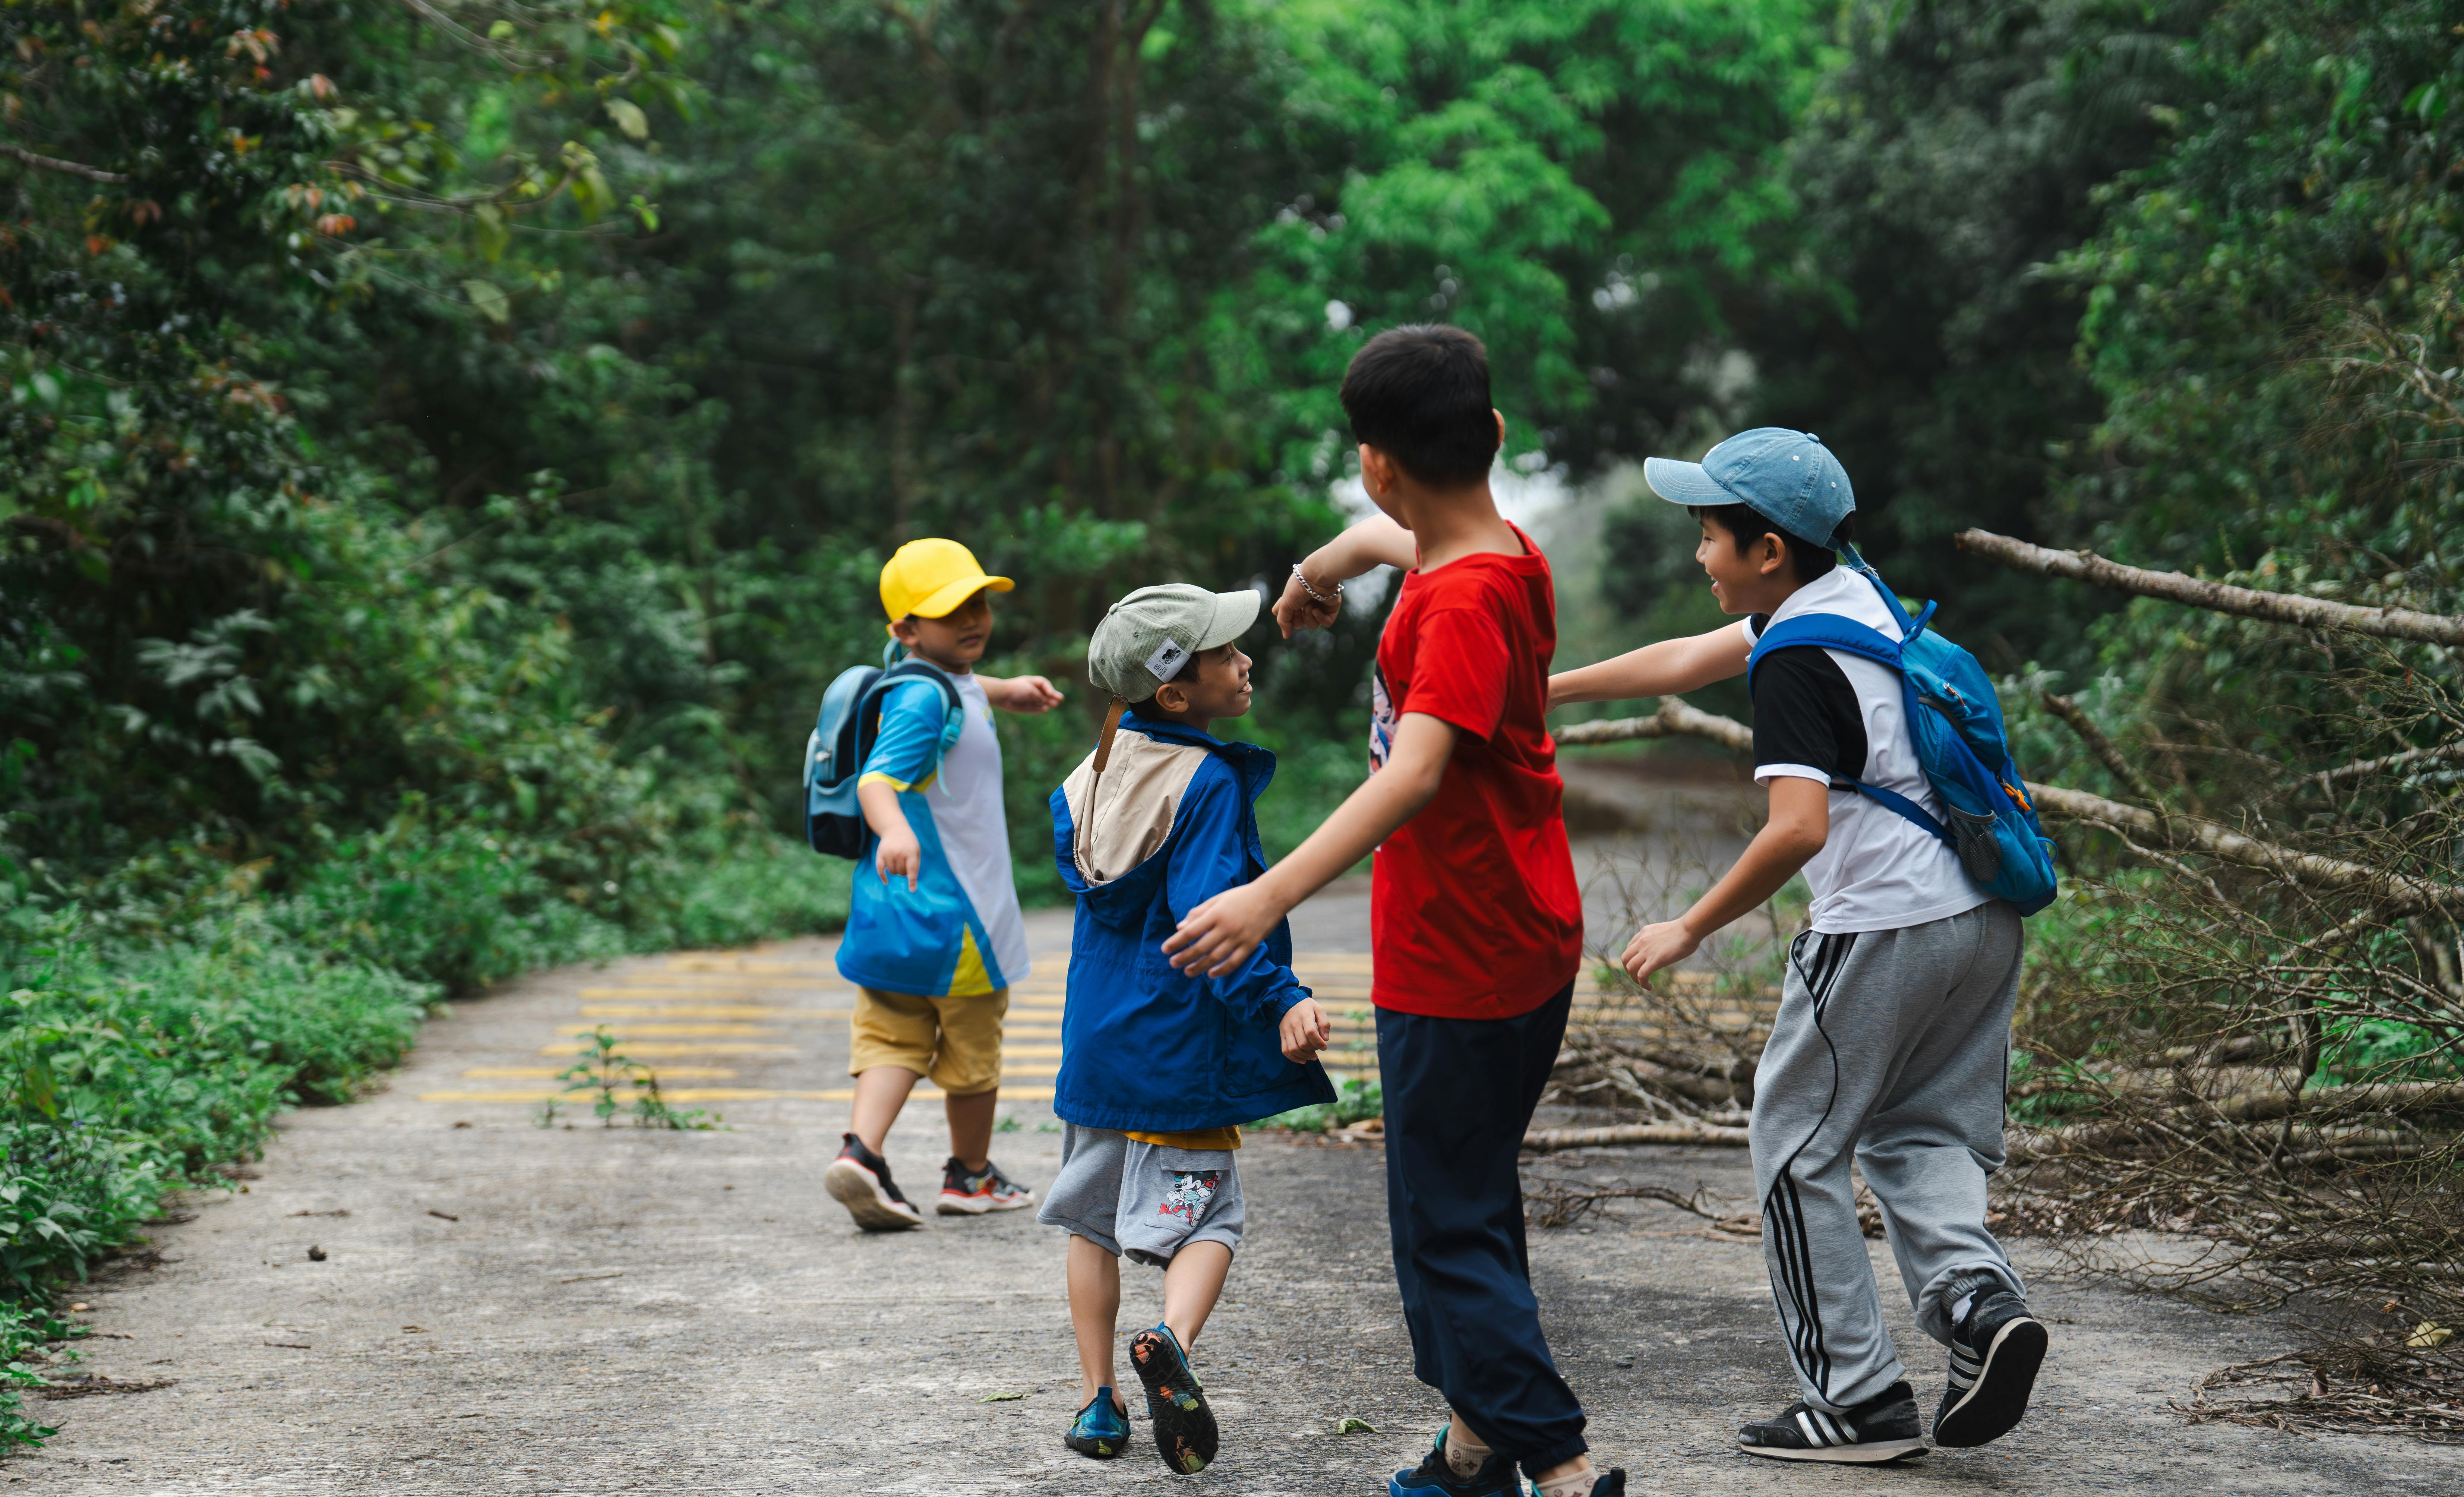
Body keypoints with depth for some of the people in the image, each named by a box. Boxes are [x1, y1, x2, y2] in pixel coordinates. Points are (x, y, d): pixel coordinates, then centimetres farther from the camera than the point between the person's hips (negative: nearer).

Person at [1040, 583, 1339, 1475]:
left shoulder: (1097, 770, 6)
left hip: (1099, 1035, 6)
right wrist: (1279, 1003, -33)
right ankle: (1171, 1342, -25)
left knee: (1095, 1218, 16)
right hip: (1180, 1049, -6)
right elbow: (1211, 915, -25)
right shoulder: (1209, 784, -16)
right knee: (1207, 1217, 1)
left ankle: (1095, 1398, 16)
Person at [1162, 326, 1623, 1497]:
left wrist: (1270, 897, -43)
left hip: (1458, 964, -10)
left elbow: (1416, 773, -36)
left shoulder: (1465, 602, -23)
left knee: (1448, 1226, -4)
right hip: (1521, 951, 10)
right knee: (1466, 1200, 19)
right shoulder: (1499, 556, 5)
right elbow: (1390, 537, 30)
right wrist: (1318, 569, 50)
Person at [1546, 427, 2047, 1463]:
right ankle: (1977, 1298, -8)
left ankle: (1858, 1399, 6)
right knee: (1919, 1135, 17)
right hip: (1983, 918, 9)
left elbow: (1798, 830, -27)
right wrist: (1545, 691, 26)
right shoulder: (1853, 594, 13)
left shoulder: (1796, 666, -15)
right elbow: (1685, 663, 22)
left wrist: (1690, 930, -16)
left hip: (1884, 933, -9)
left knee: (1799, 1149, 5)